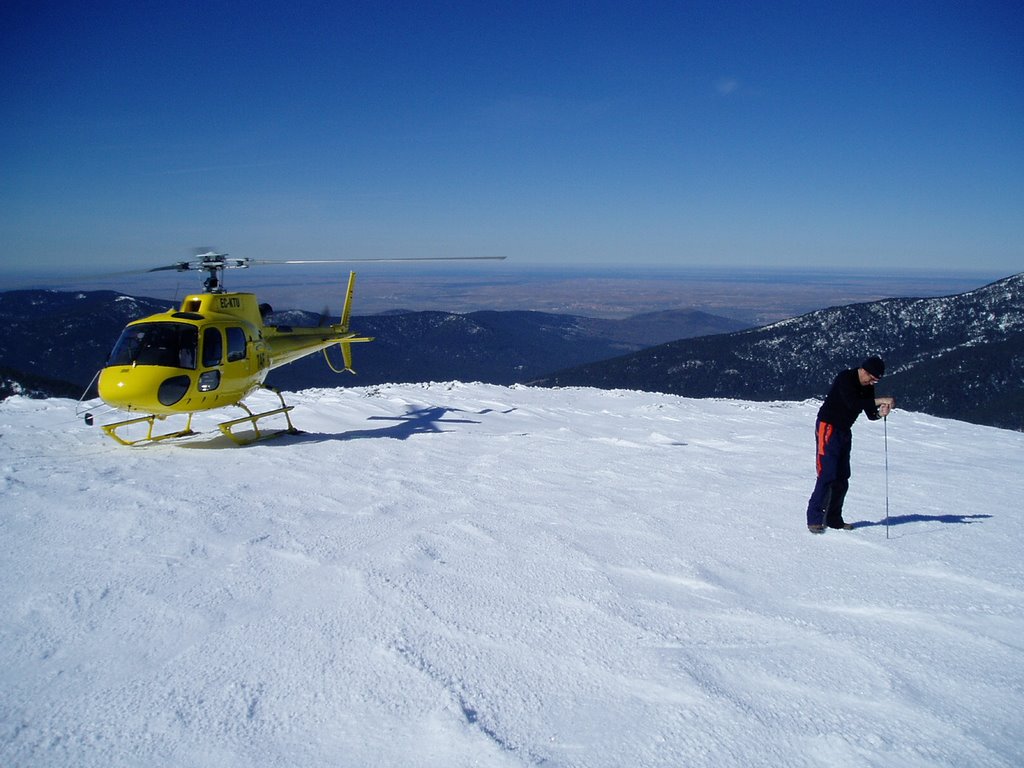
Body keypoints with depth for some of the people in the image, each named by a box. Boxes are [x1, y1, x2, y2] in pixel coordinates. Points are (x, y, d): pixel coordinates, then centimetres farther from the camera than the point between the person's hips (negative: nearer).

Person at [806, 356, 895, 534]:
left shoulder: (867, 387, 7)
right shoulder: (845, 379, -17)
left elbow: (870, 414, 7)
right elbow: (852, 403, -30)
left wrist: (881, 413, -15)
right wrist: (880, 400, -29)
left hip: (844, 431, 8)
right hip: (828, 428, -8)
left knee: (842, 478, 7)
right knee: (827, 475, -14)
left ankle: (833, 519, 14)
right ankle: (814, 519, -10)